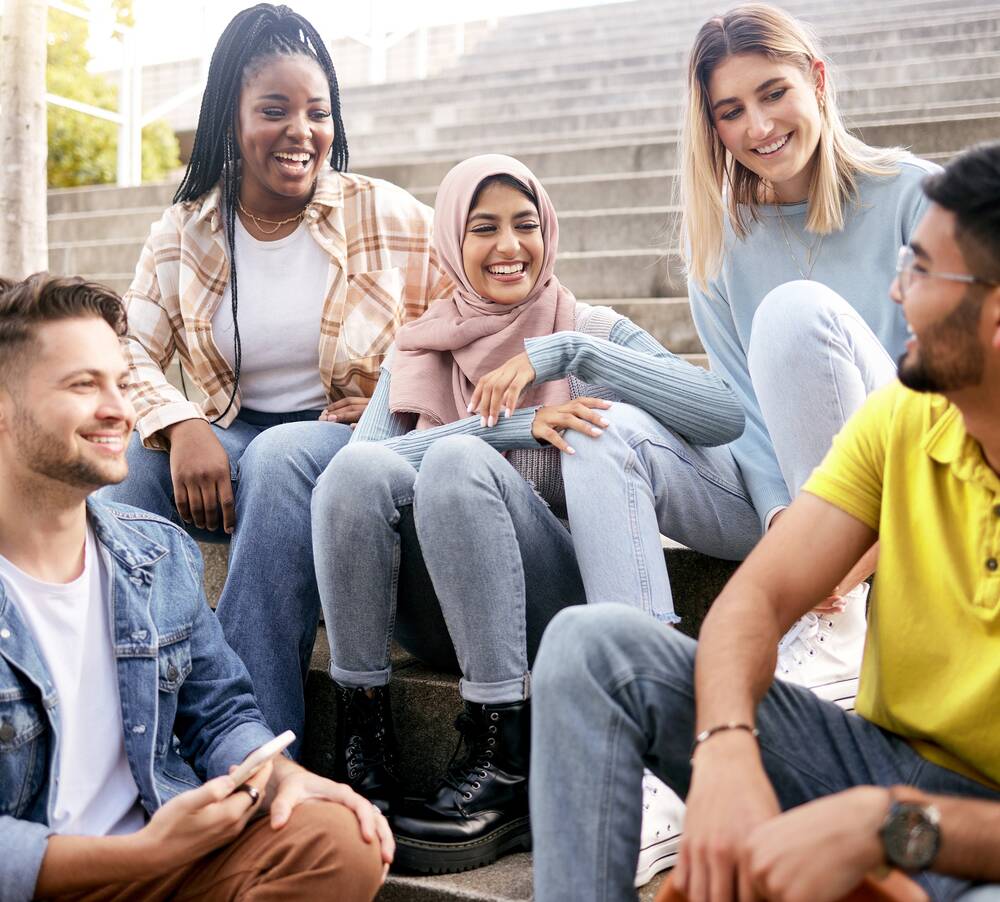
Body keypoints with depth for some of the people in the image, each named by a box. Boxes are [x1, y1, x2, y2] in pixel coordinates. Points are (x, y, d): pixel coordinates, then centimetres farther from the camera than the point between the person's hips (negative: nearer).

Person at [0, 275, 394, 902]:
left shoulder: (164, 553, 7)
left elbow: (219, 715, 13)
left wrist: (282, 777, -8)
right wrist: (145, 851, -21)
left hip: (170, 849, 5)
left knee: (341, 841, -21)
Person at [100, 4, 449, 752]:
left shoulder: (391, 219, -1)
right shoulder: (184, 234, 6)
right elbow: (132, 352, -1)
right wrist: (181, 426, -21)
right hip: (234, 445, 3)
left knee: (281, 458, -37)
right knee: (121, 464, -27)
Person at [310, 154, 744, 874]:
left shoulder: (594, 333, 11)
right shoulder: (418, 350, 18)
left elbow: (724, 417, -9)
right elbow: (363, 450, -5)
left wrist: (568, 351, -14)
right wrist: (516, 424, -15)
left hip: (552, 614, -2)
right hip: (434, 619, 2)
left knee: (456, 458, -29)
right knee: (358, 465, -25)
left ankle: (506, 766, -28)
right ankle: (362, 742, -18)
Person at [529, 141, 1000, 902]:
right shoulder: (903, 418, -2)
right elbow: (757, 595, -10)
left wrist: (885, 824, -36)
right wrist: (727, 751, -29)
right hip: (880, 759, 5)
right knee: (593, 643, -12)